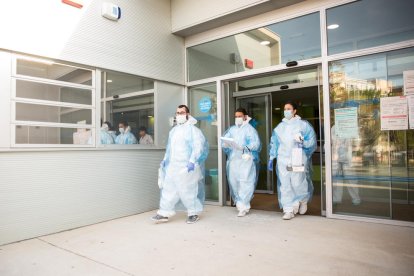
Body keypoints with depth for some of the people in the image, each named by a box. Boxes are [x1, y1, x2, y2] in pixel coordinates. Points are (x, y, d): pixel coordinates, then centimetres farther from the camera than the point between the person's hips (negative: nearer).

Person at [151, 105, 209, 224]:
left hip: (186, 166, -7)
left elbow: (198, 146, -16)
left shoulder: (192, 129, -7)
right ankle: (164, 213, 12)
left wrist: (192, 161, -24)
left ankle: (194, 213, 17)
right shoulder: (173, 130, 17)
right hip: (173, 166, 7)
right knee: (168, 189, 6)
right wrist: (165, 160, 18)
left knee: (188, 190, 1)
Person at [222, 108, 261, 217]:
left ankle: (244, 207, -1)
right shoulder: (232, 129, 18)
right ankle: (239, 203, 20)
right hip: (233, 160, 5)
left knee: (245, 183, -8)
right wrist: (225, 144, -14)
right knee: (234, 183, 4)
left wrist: (244, 147, -25)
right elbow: (224, 140, 9)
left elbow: (256, 144, -11)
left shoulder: (250, 129, 1)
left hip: (246, 160, -5)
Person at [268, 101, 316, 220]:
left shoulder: (303, 125, 3)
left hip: (298, 160, -3)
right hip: (283, 160, 3)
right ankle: (289, 210, 9)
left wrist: (303, 143, -20)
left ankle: (303, 201, 30)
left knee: (298, 183, -2)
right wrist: (271, 158, 10)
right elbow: (274, 143, 15)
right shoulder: (279, 127, 14)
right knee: (285, 185, 0)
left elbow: (312, 141, 0)